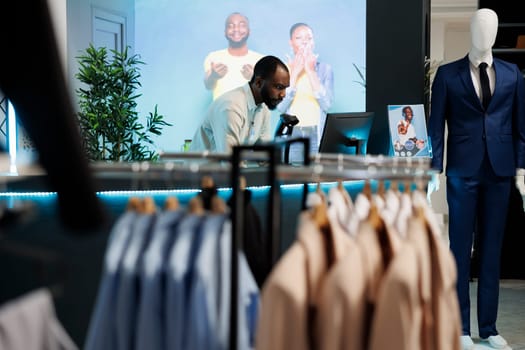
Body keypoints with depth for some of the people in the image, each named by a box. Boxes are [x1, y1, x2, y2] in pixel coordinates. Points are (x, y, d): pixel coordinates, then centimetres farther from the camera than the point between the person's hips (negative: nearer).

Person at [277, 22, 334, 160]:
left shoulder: (325, 69, 6)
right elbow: (280, 105, -9)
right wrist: (294, 73, -10)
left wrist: (311, 71, -9)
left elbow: (327, 104, -8)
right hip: (291, 134, 0)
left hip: (317, 134, 0)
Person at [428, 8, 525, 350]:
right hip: (463, 170, -2)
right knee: (461, 249, 2)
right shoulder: (447, 74, 2)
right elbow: (437, 125, 0)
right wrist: (435, 169, -7)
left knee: (492, 249, 7)